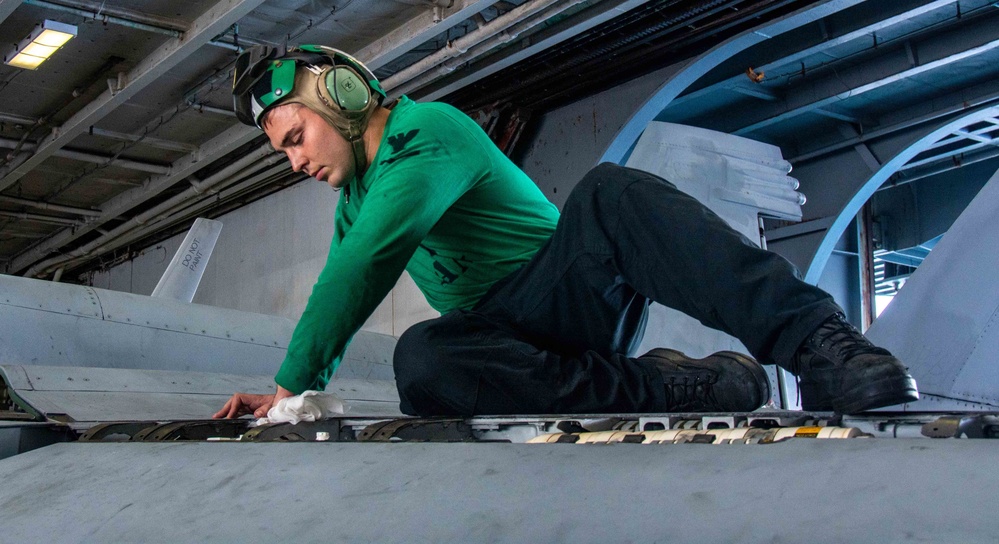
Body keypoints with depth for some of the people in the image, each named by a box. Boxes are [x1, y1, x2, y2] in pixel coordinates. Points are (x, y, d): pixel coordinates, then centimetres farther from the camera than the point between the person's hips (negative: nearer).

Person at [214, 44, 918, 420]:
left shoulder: (431, 129, -6)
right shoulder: (355, 197, 21)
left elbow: (366, 265, -17)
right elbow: (339, 298, 24)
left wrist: (294, 384, -15)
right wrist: (292, 390, 6)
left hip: (571, 296, -5)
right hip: (498, 334, 5)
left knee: (609, 193, -38)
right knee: (421, 360, -34)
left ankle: (821, 346, -48)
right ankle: (681, 387, -31)